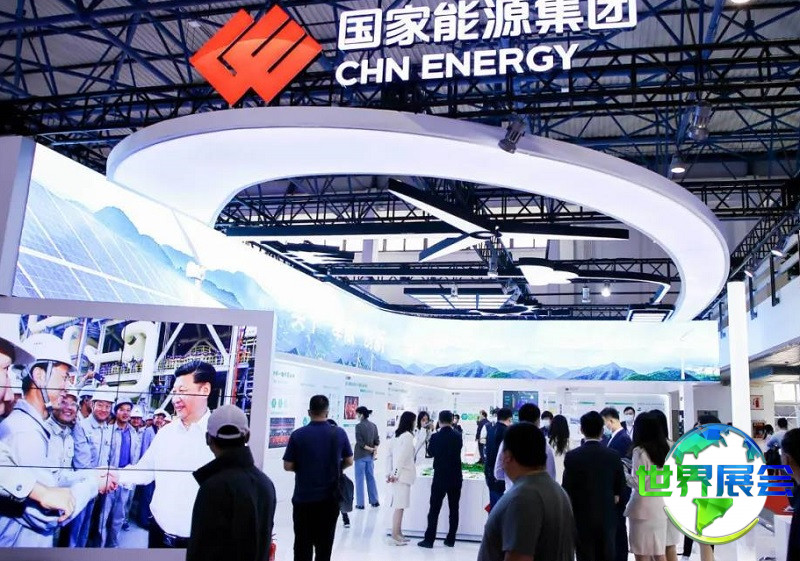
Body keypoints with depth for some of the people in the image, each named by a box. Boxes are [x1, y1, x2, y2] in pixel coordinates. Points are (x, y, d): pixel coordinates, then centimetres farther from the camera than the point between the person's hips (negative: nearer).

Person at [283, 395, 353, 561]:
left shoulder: (298, 435, -10)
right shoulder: (339, 433, -5)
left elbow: (288, 466, -6)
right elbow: (349, 462, 4)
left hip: (303, 498, -1)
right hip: (329, 498, 2)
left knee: (303, 544, 9)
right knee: (324, 545, 13)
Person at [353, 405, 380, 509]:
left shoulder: (359, 426, -14)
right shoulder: (373, 425, 5)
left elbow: (360, 442, -17)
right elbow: (377, 441, 3)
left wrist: (370, 449, -8)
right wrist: (374, 450, -5)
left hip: (360, 456, -6)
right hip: (370, 456, 6)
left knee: (359, 479, 2)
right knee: (371, 478, 14)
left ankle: (360, 503, 5)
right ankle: (374, 501, 18)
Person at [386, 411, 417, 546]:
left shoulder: (397, 435, 14)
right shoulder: (408, 436, -12)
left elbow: (389, 455, 14)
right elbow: (402, 456, -19)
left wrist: (389, 473, 12)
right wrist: (395, 474, -16)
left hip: (396, 475, 8)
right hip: (402, 475, -8)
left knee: (399, 505, 14)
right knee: (400, 506, -4)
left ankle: (398, 533, 20)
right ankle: (395, 536, -1)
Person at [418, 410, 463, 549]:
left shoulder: (435, 437, -12)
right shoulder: (458, 436, -3)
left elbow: (431, 452, 6)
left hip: (440, 478, -3)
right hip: (456, 478, 3)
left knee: (434, 510, 3)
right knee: (454, 509, 10)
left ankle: (429, 539, 5)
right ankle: (451, 539, 14)